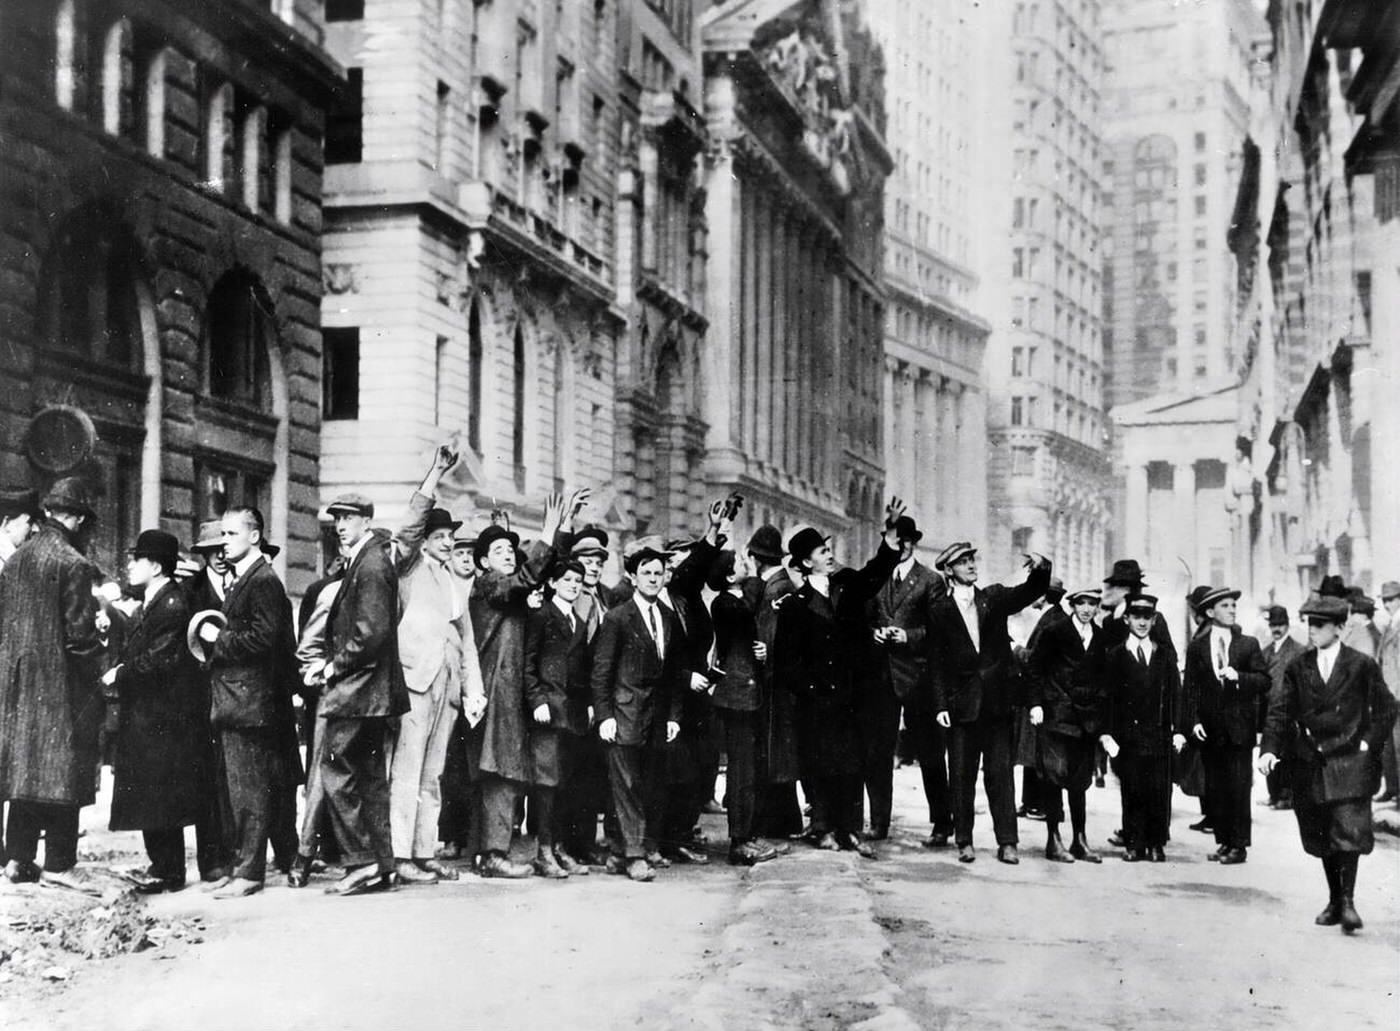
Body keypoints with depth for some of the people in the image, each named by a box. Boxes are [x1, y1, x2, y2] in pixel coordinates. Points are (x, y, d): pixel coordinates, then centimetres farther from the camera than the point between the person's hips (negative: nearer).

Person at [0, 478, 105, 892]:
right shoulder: (73, 565, -15)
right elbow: (79, 633, -17)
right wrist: (98, 660, -1)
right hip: (61, 683, -7)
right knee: (62, 770, 0)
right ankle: (59, 863, 2)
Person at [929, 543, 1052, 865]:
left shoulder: (994, 597, 9)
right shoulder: (940, 612, 3)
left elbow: (1031, 591, -2)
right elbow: (936, 663, 2)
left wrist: (1040, 567, -23)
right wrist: (940, 705, -6)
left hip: (998, 701, 1)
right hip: (962, 703, -1)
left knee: (1000, 774, 2)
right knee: (962, 775, 4)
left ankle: (1007, 843, 4)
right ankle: (964, 842, 12)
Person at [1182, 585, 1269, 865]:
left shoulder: (1248, 644, 5)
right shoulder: (1197, 647, 7)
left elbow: (1264, 681, 1)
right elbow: (1191, 687, 5)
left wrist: (1238, 676, -16)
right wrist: (1194, 721, -5)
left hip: (1239, 726, -2)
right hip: (1209, 728, 2)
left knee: (1239, 787, -4)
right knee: (1214, 788, 5)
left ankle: (1239, 845, 2)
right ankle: (1223, 841, 13)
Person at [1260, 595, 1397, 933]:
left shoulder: (1362, 666, -1)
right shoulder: (1298, 668, 6)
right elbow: (1280, 711, 4)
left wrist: (1369, 744, -3)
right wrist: (1269, 749, -9)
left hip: (1349, 762, -3)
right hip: (1310, 763, 3)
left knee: (1349, 830, -12)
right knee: (1321, 837, 7)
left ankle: (1348, 900, -6)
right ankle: (1334, 899, 19)